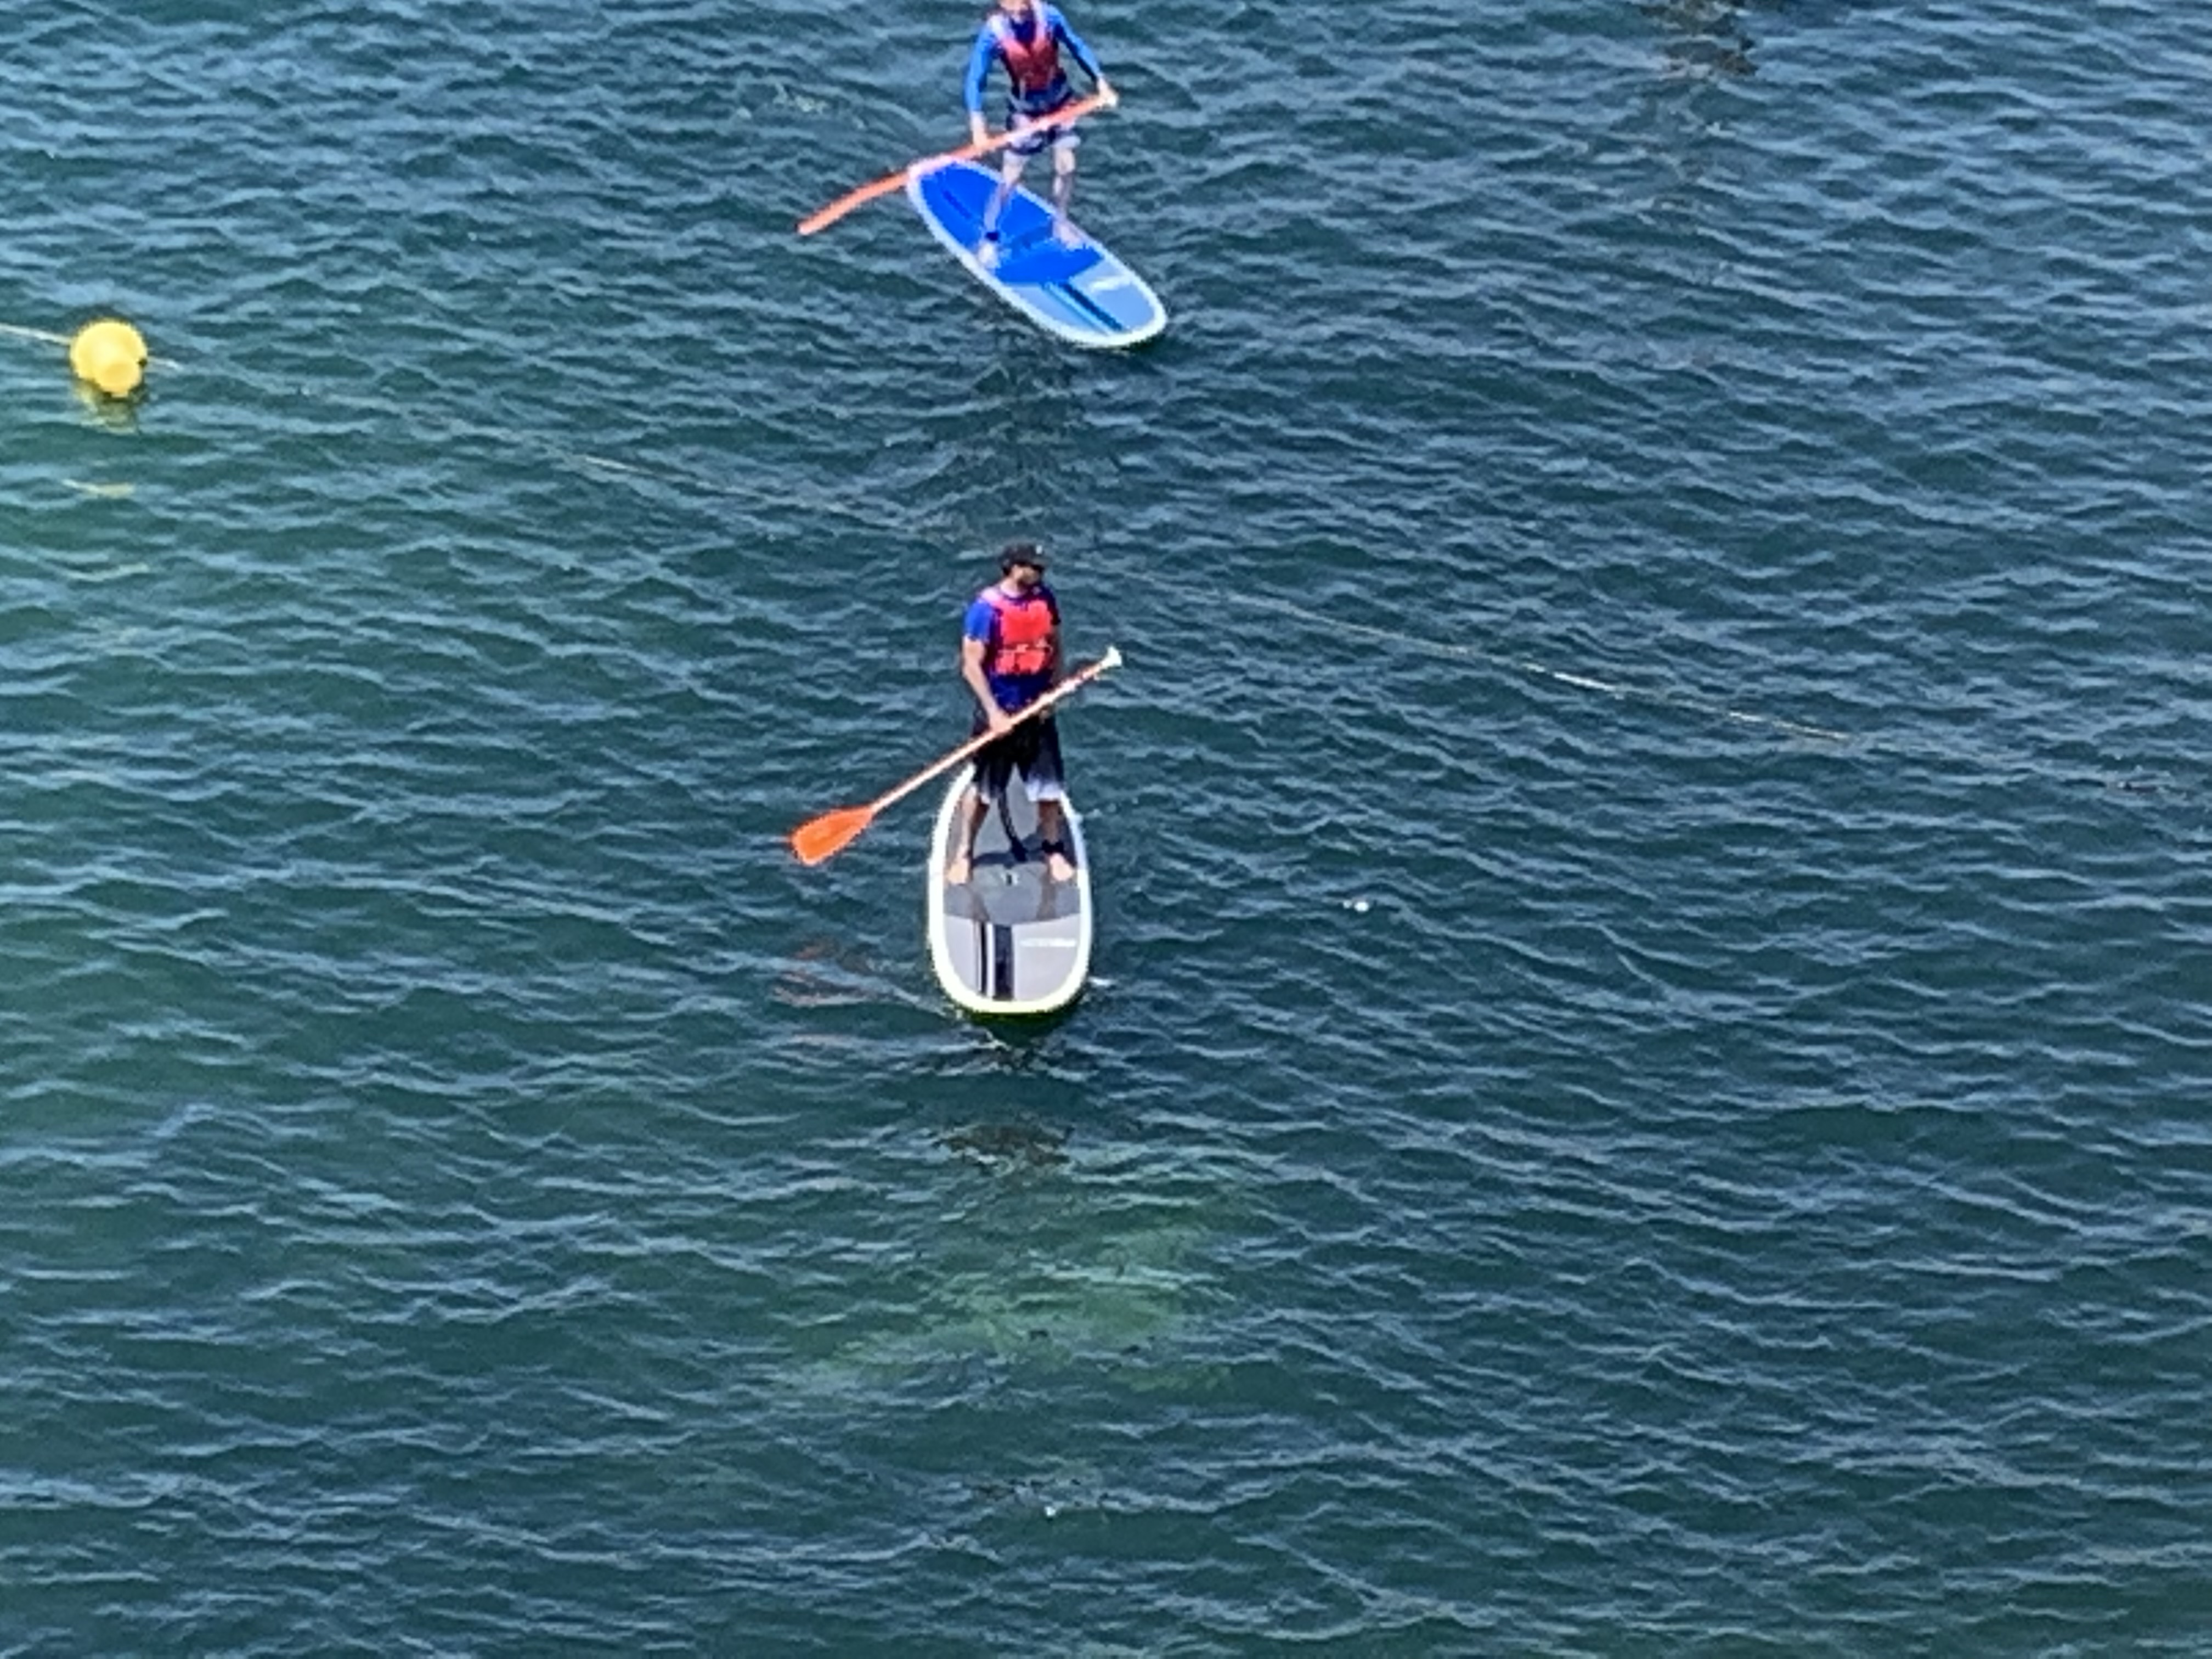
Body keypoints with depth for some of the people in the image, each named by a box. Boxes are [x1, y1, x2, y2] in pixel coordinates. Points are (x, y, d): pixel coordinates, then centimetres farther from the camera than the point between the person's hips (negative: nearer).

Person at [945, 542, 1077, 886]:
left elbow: (1055, 648, 8)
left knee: (1049, 785, 11)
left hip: (1037, 710, 4)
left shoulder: (1045, 598, -1)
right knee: (983, 789, 7)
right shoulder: (986, 608, -18)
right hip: (999, 711, -4)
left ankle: (1054, 850, 28)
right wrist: (994, 712, -20)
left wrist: (1053, 691, -6)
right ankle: (963, 854, 22)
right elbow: (971, 665, -17)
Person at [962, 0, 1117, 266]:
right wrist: (977, 122, -32)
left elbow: (1076, 46, -5)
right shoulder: (993, 32, -25)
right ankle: (989, 239, 17)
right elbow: (975, 79, -22)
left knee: (1066, 167, 7)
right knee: (1010, 177, 1)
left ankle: (1060, 224, 32)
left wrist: (1100, 82, -5)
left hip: (1059, 98, 2)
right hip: (1025, 108, -2)